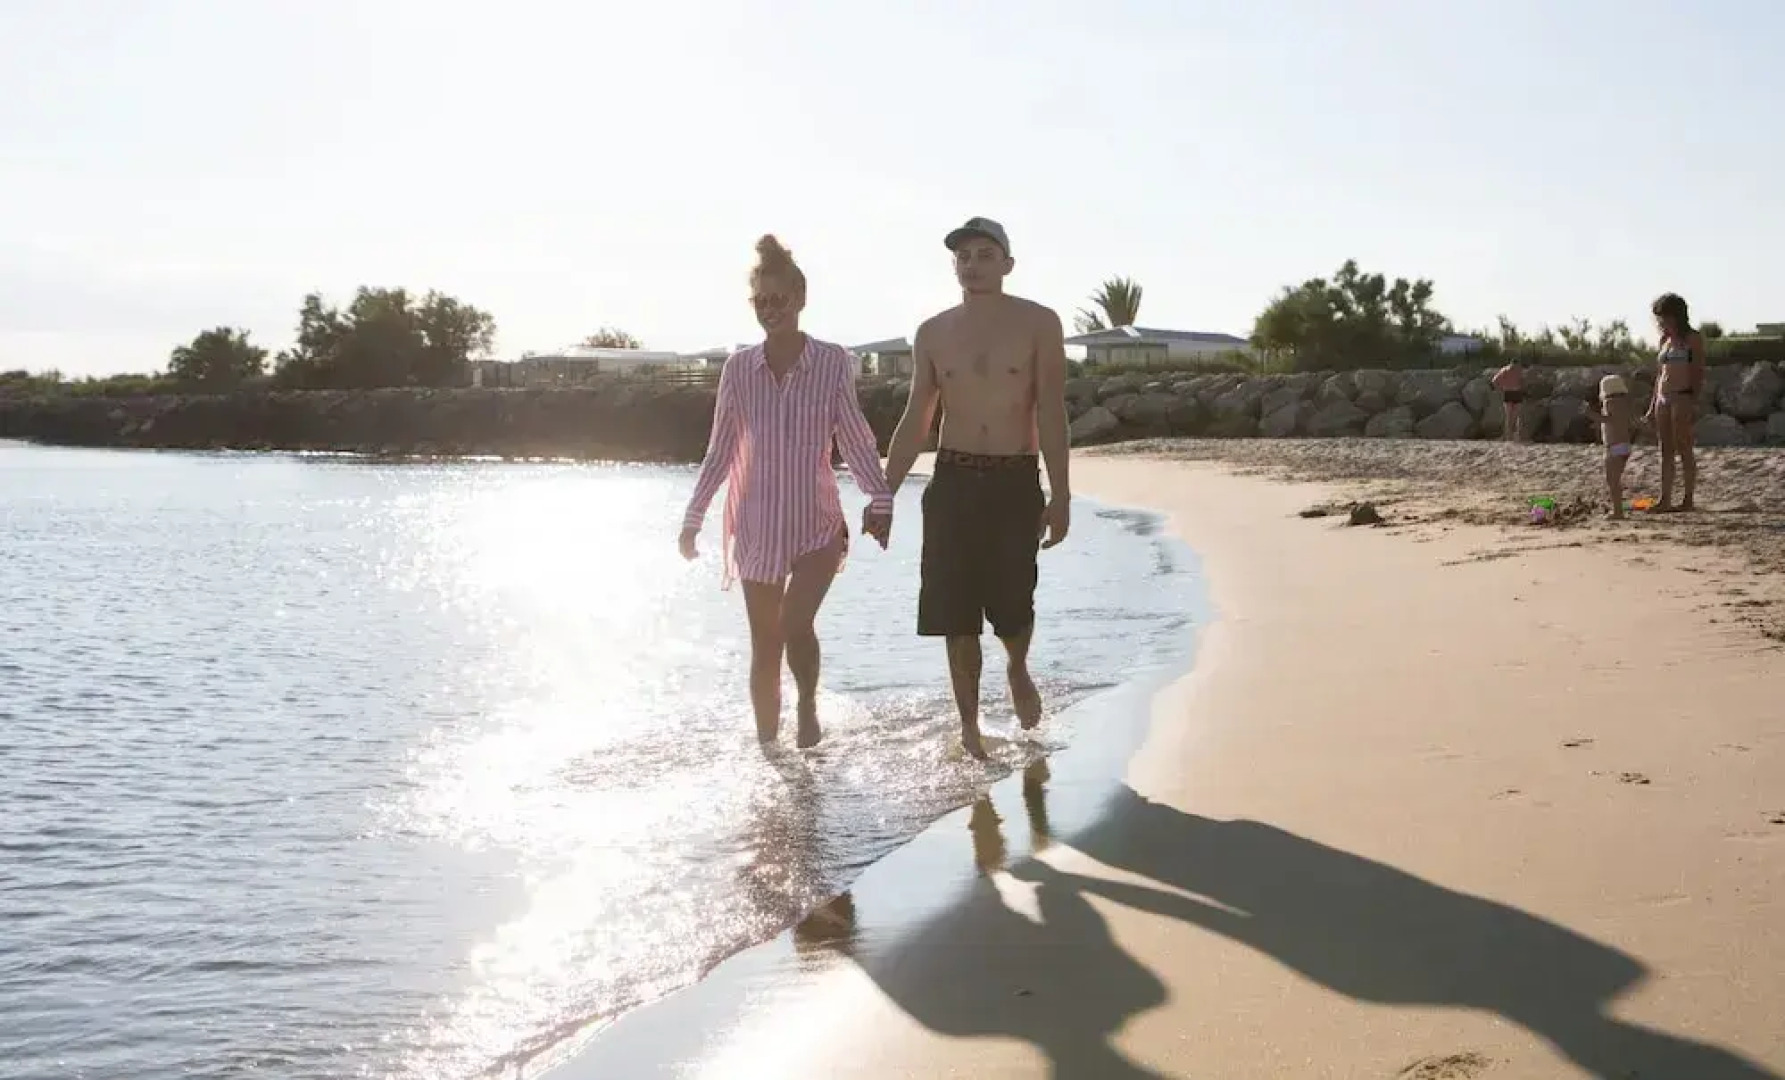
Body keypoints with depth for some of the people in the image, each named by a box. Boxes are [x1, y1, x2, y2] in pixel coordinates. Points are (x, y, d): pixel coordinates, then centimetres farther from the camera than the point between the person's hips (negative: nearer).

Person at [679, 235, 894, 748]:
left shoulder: (833, 362, -6)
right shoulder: (738, 368, 0)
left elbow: (855, 438, -4)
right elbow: (720, 452, 6)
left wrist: (880, 499, -16)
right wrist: (692, 518, 5)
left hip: (817, 522, -2)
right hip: (757, 527, 2)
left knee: (795, 627, -19)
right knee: (764, 647, 8)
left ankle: (808, 706, 10)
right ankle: (767, 748, 23)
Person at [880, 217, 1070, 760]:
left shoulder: (1039, 324, -2)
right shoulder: (933, 333, 6)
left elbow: (1051, 413, -7)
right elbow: (915, 421, 9)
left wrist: (1060, 494, -13)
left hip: (1016, 482, -2)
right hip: (952, 481, 2)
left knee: (1011, 606, -1)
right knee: (956, 615, 2)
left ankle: (1019, 671, 35)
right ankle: (969, 726, 15)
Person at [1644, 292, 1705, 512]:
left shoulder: (1693, 338, -1)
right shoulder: (1665, 341, 17)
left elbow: (1698, 373, -7)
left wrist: (1694, 403, -16)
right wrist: (1652, 408, 17)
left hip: (1682, 398, -7)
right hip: (1663, 399, 7)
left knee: (1684, 450, -5)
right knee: (1666, 452, 5)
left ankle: (1687, 499, -2)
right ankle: (1665, 500, 6)